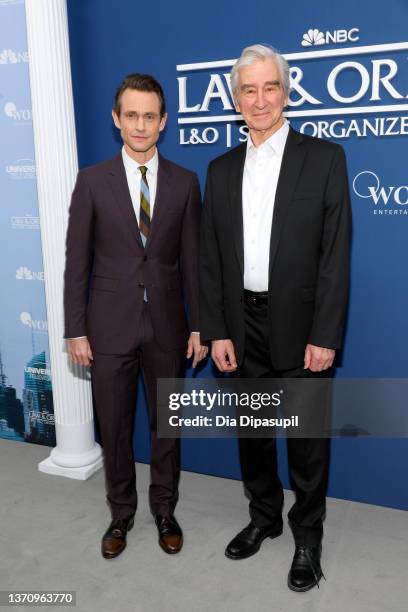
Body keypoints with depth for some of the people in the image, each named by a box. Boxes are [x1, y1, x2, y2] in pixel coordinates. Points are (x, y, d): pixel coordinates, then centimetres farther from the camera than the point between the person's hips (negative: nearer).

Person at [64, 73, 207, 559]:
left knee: (166, 424, 14)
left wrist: (198, 325, 1)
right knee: (114, 428, 12)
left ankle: (164, 510, 35)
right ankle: (121, 514, 34)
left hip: (166, 325, 1)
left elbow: (191, 259, 3)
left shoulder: (184, 182, 2)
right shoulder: (92, 181, -1)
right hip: (110, 325, 0)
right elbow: (77, 261, -2)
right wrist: (75, 330, -5)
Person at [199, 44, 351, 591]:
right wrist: (216, 331, -1)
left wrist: (324, 336, -13)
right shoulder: (222, 169, 8)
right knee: (252, 432, 17)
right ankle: (264, 517, 40)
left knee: (307, 438, 9)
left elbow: (336, 254, -8)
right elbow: (210, 258, 6)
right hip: (242, 327, 4)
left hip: (301, 328, -3)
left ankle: (307, 535, 31)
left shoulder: (324, 158, -3)